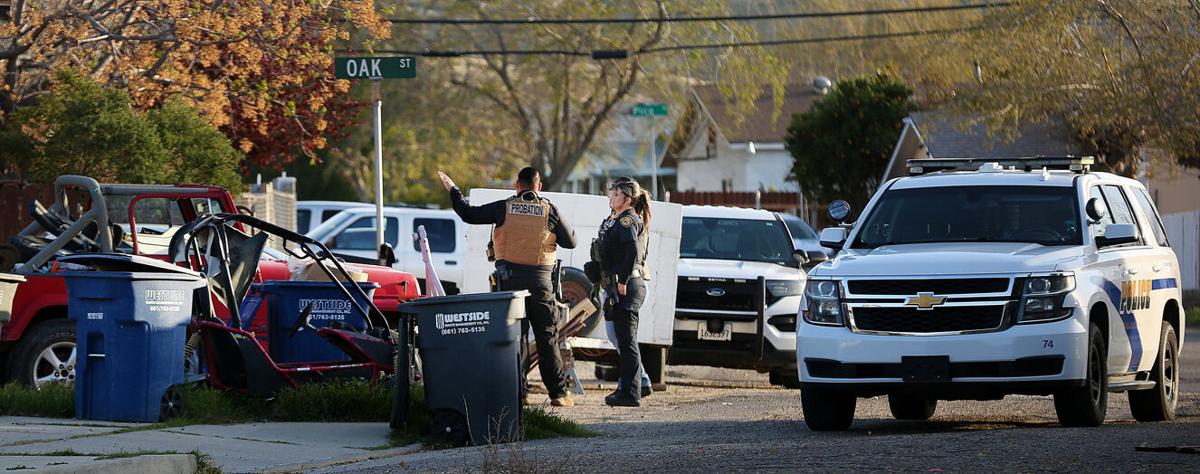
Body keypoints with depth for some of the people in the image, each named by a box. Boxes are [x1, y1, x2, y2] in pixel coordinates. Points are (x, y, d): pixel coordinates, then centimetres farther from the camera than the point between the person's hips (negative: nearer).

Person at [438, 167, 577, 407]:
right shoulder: (550, 210, -1)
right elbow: (570, 241, 5)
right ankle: (558, 392, 1)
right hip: (540, 279, -1)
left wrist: (452, 190, 18)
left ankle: (517, 392, 1)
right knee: (547, 337, 3)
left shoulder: (504, 208, 0)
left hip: (509, 278, 1)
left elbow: (468, 214, 4)